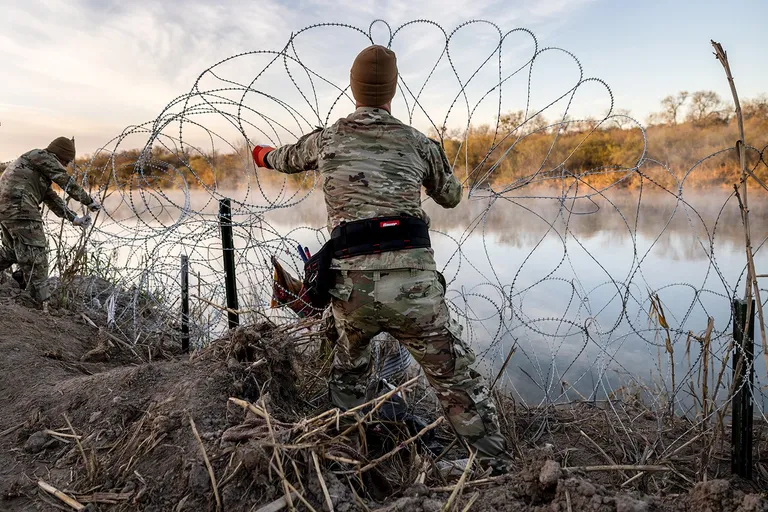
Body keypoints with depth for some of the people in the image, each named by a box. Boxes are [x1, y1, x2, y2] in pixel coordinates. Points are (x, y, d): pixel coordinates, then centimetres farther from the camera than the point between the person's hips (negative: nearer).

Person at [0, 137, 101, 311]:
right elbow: (67, 182, -4)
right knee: (35, 257, -6)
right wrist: (89, 201, 6)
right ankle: (41, 304, -3)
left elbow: (53, 199, 27)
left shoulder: (41, 170, 28)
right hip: (21, 209, -10)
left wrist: (75, 219, 22)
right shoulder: (44, 156, 0)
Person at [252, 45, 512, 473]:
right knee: (459, 382, 11)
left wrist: (263, 154, 58)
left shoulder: (326, 139, 12)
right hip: (413, 283, -1)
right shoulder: (419, 143, 9)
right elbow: (451, 197, 25)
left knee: (348, 377, 28)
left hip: (351, 286, 2)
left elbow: (286, 159, 34)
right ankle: (500, 472, 16)